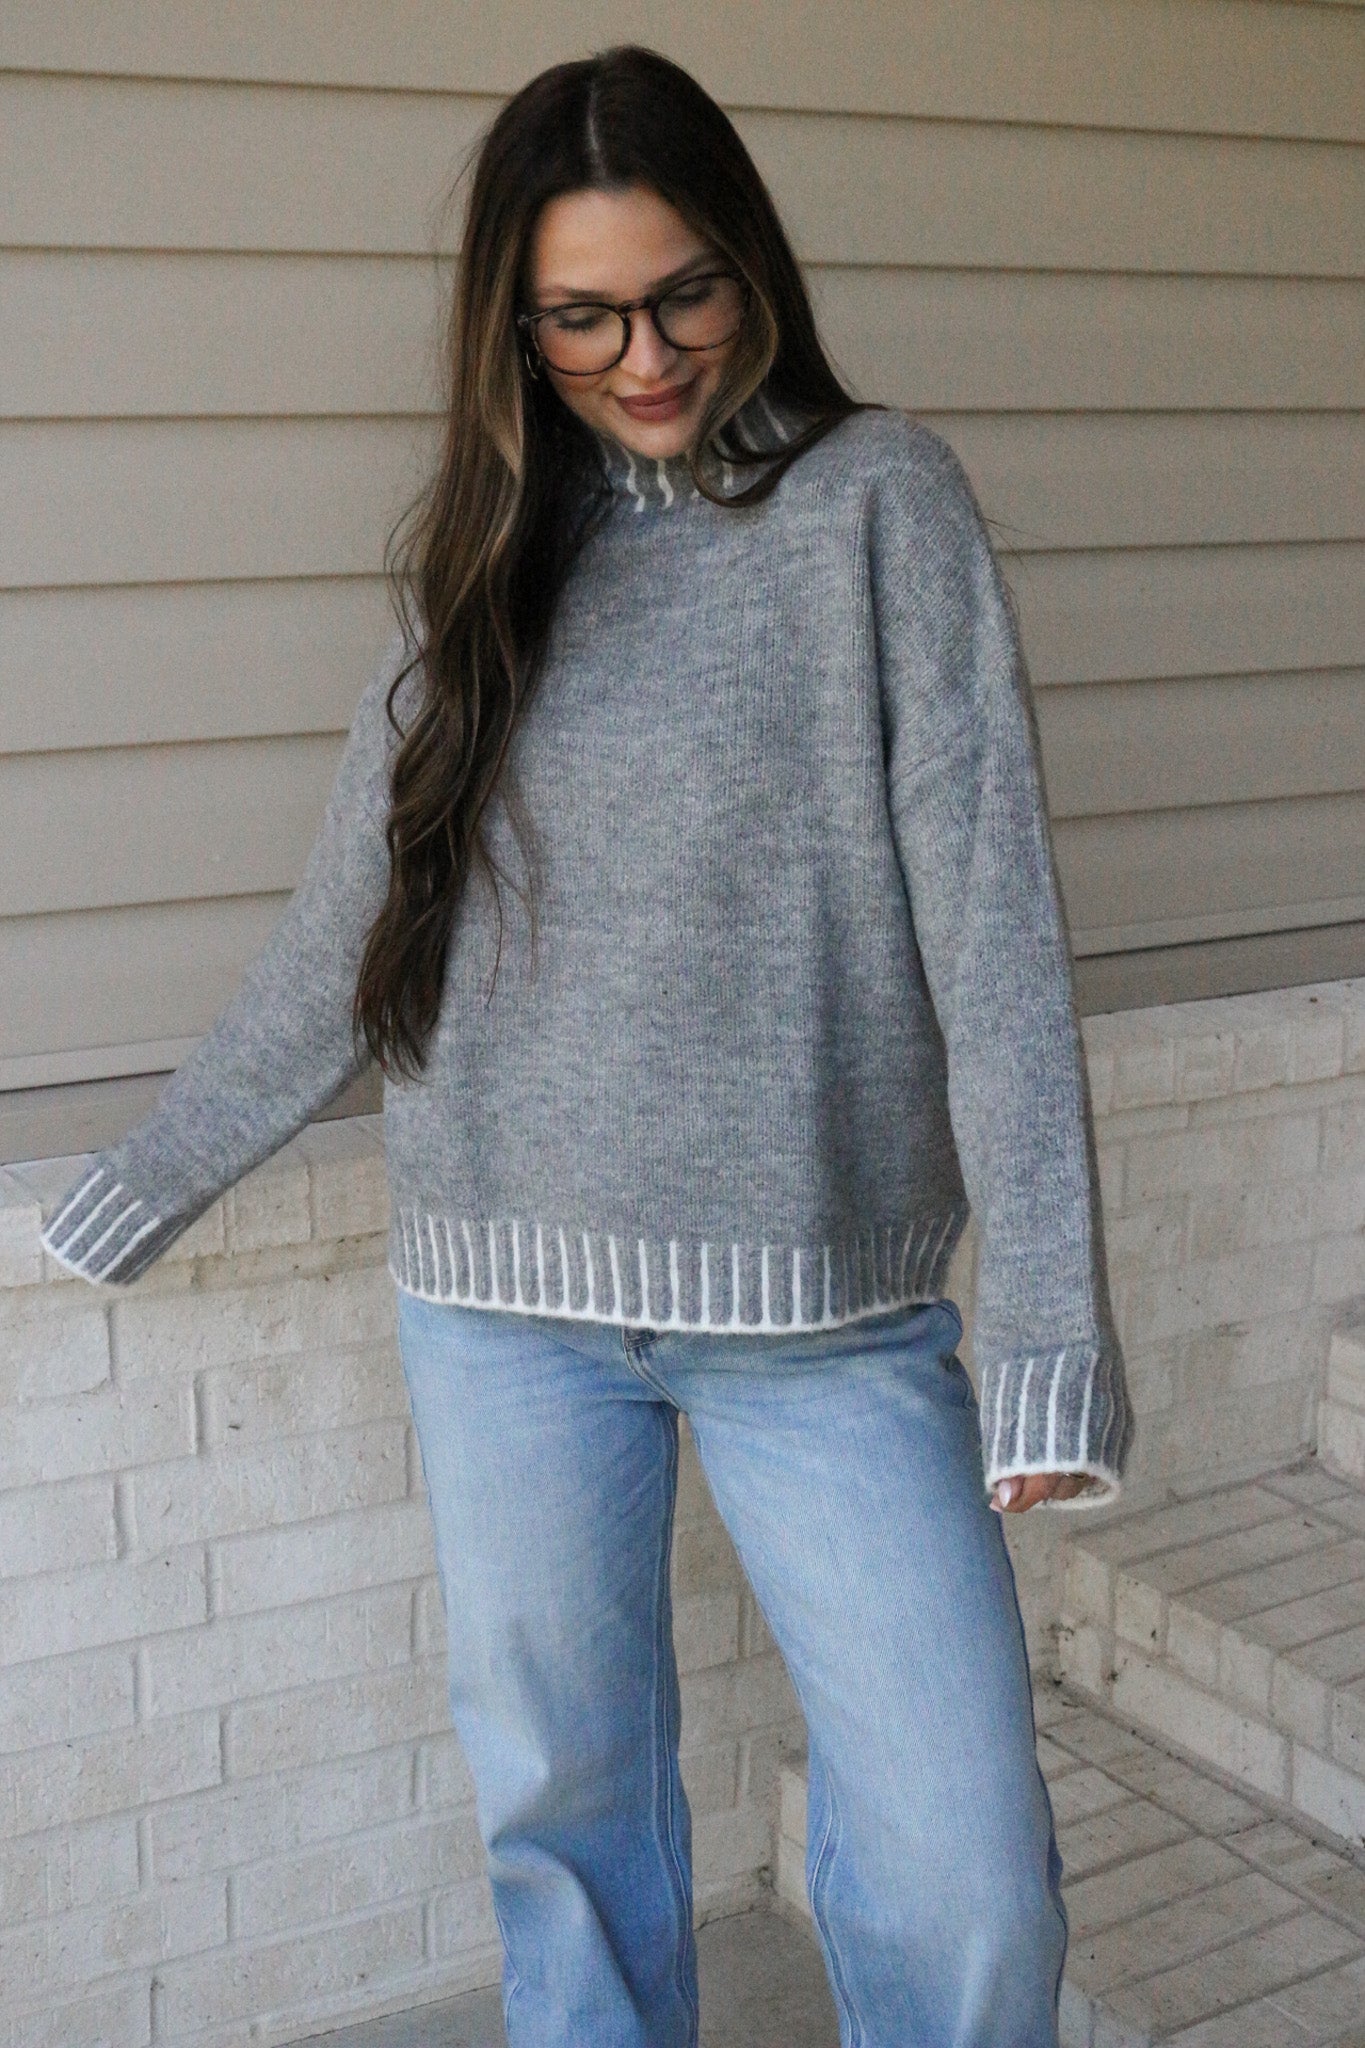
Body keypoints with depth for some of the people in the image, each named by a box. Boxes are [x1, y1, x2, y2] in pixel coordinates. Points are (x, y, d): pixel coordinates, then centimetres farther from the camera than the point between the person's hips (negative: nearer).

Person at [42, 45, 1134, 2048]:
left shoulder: (879, 500, -2)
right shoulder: (496, 553, 8)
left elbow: (992, 918, -9)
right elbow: (348, 933, 14)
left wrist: (1049, 1317, -15)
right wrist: (136, 1189, 17)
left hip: (824, 1308, -3)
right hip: (507, 1304, 3)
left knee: (964, 1882, -3)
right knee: (565, 1816, 15)